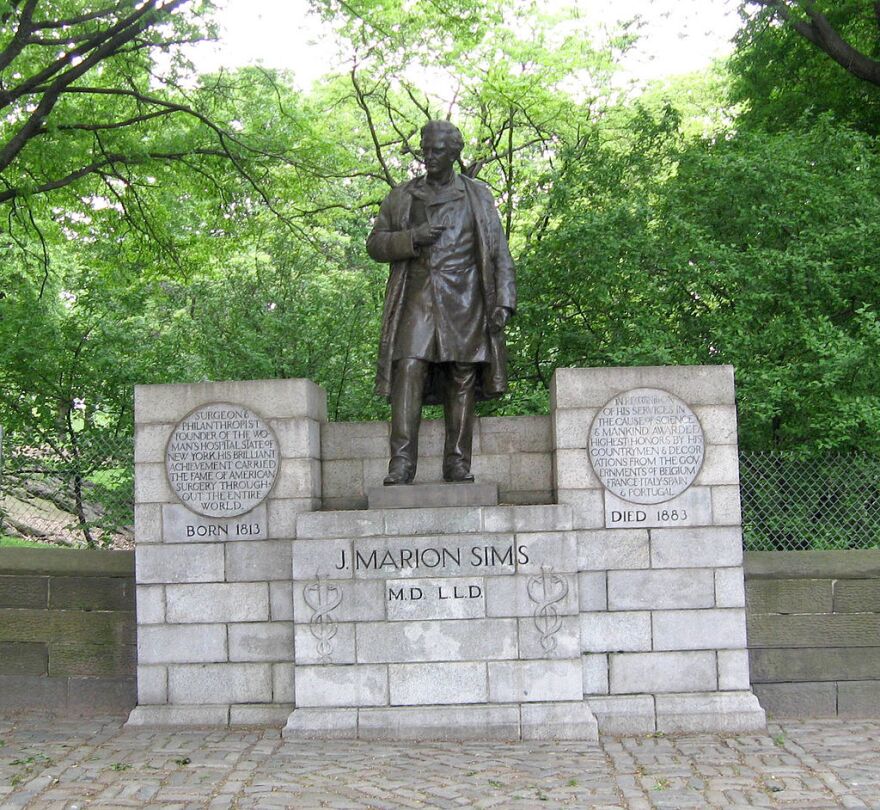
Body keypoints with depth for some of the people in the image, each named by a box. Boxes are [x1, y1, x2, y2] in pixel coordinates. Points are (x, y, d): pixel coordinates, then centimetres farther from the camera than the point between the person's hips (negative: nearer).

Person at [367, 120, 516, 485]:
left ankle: (458, 465, 2)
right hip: (417, 300, 0)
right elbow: (375, 243, 14)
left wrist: (503, 301, -3)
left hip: (464, 303, 0)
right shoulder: (401, 197, 16)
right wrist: (412, 238, -6)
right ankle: (401, 464, -17)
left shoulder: (478, 197, 13)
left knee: (462, 382, -2)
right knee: (408, 373, -14)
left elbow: (499, 252, 9)